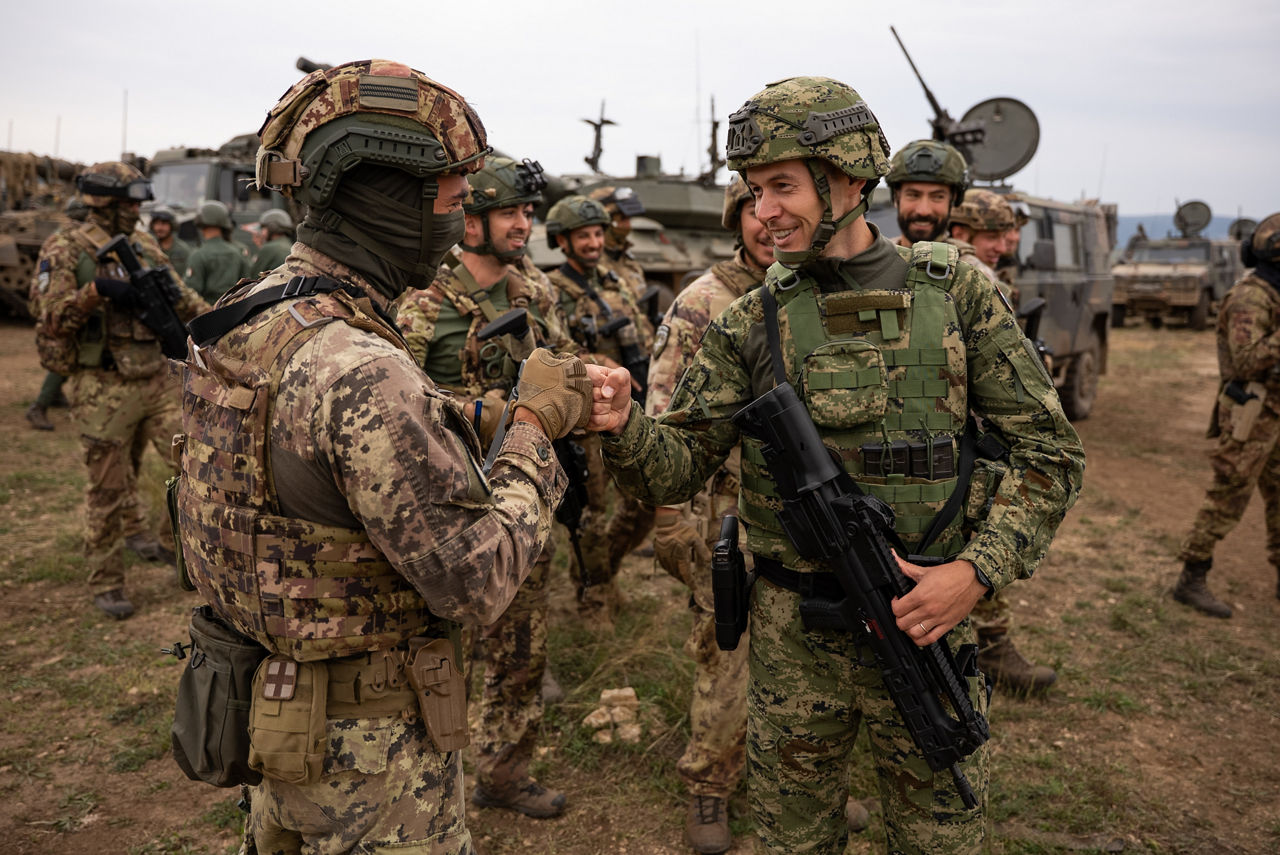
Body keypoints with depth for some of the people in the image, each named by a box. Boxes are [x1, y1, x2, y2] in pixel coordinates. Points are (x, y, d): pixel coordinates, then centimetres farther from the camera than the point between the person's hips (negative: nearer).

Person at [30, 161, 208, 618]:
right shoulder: (66, 251, -6)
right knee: (107, 487, 2)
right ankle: (105, 583, 17)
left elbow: (182, 298, 14)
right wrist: (96, 291, -26)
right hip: (103, 389, -5)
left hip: (156, 379, 6)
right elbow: (51, 319, -13)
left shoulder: (144, 246, 10)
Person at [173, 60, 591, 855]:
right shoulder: (362, 371, -30)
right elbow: (478, 581, -27)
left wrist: (497, 414, 1)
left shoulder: (241, 321, 0)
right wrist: (534, 424, -16)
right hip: (369, 747, -8)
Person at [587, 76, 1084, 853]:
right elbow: (679, 469, -5)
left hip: (925, 621, 0)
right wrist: (623, 425, -26)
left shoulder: (958, 294, -4)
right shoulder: (750, 324, -2)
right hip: (791, 635, 1)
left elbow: (1048, 451, -2)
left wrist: (978, 570, -15)